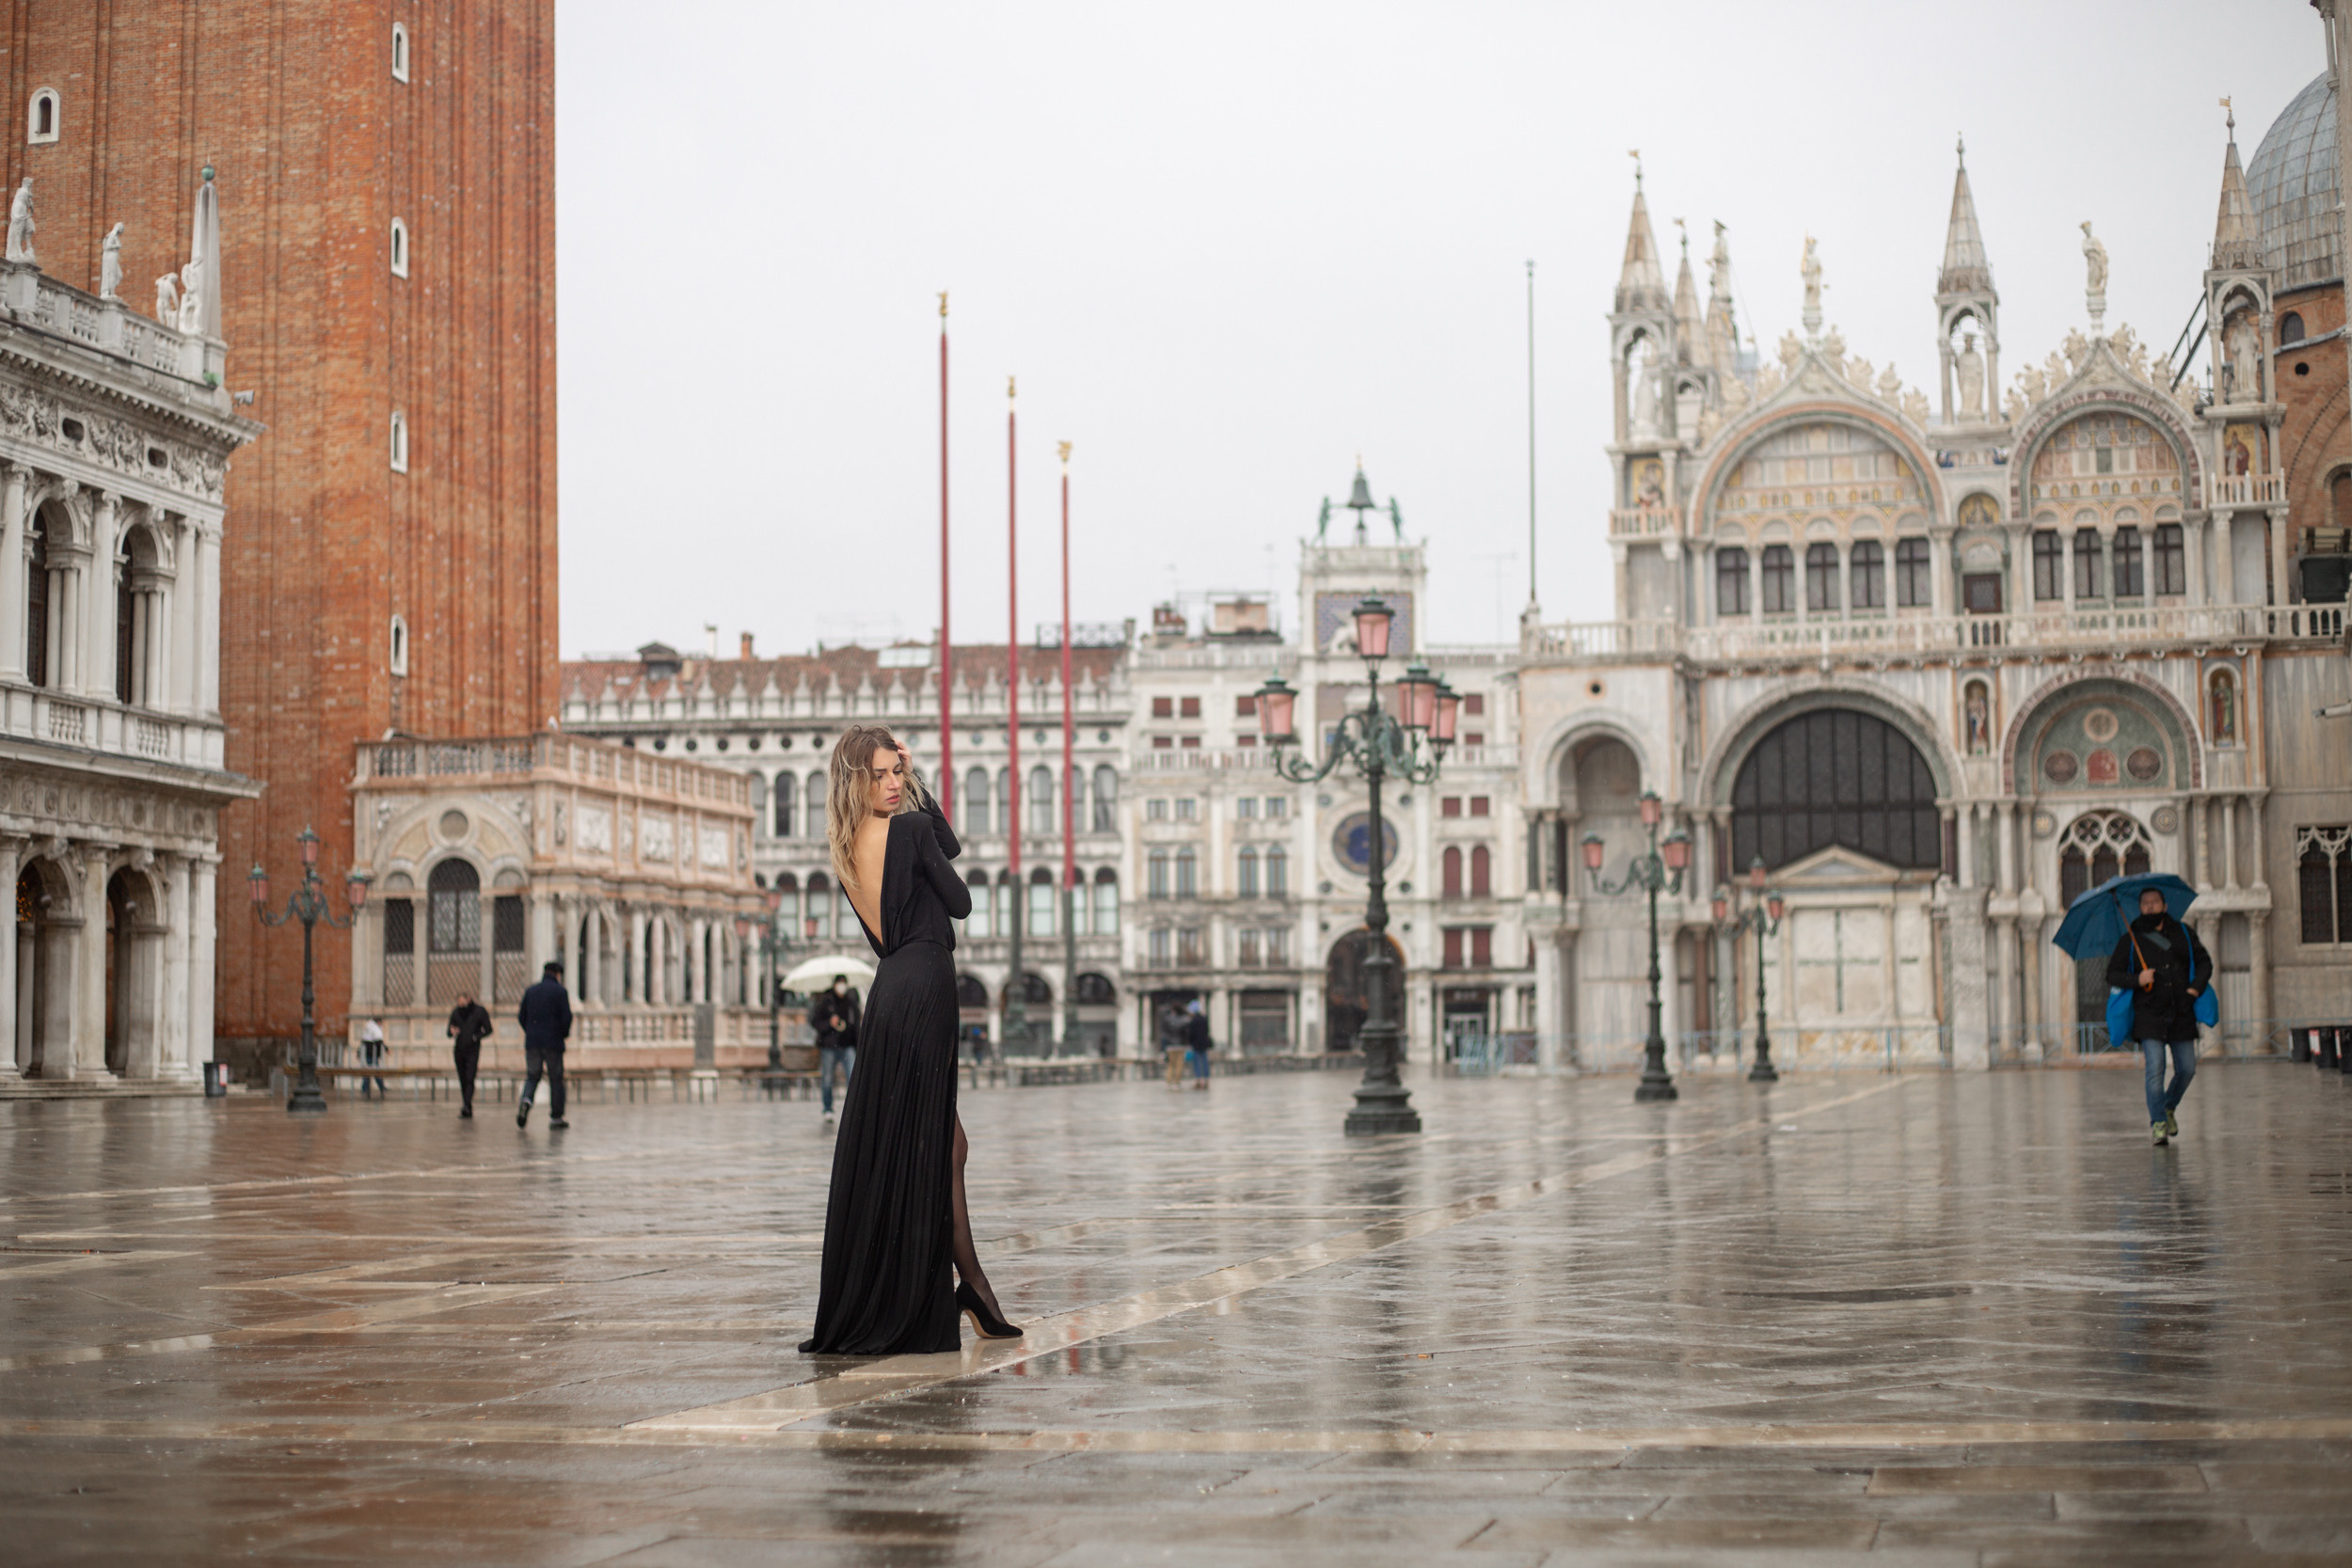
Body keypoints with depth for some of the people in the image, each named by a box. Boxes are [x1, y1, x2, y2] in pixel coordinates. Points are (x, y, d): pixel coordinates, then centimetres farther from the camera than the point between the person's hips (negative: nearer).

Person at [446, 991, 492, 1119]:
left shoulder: (480, 1011, -4)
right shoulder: (456, 1012, 5)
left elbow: (488, 1030, 0)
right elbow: (449, 1033, 9)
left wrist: (475, 1037, -15)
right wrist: (453, 1032, -15)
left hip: (473, 1050, -4)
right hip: (459, 1050, 4)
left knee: (469, 1079, -16)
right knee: (462, 1080, 5)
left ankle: (467, 1107, -25)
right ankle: (468, 1112, 10)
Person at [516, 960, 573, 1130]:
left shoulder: (530, 991, 10)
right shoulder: (560, 992, -3)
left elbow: (522, 1016, 11)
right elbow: (566, 1017, -9)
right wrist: (565, 1034, 9)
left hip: (532, 1041, 3)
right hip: (553, 1043, -3)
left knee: (532, 1076, 8)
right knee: (556, 1079, 4)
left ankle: (526, 1099, -23)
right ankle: (556, 1117, 5)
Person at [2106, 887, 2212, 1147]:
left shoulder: (2183, 933, 11)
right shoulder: (2130, 940, 4)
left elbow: (2204, 962, 17)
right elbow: (2113, 975, 4)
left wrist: (2196, 987, -1)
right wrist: (2137, 980, -14)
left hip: (2182, 1016, 3)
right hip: (2149, 1016, -3)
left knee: (2186, 1069, 5)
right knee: (2155, 1069, -13)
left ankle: (2169, 1107, 32)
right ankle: (2158, 1122, -6)